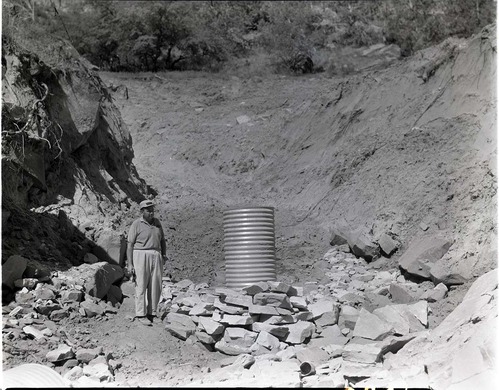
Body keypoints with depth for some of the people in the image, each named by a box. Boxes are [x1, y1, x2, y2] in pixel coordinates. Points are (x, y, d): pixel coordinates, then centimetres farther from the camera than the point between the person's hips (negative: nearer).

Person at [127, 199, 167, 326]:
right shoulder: (136, 224, -4)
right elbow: (130, 245, -6)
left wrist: (164, 255, 3)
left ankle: (151, 314, 13)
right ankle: (141, 315, 4)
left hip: (156, 257, 5)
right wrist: (130, 264, -11)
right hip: (141, 257, -5)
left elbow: (162, 240, 17)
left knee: (156, 287, 3)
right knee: (141, 286, -3)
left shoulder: (157, 222, 11)